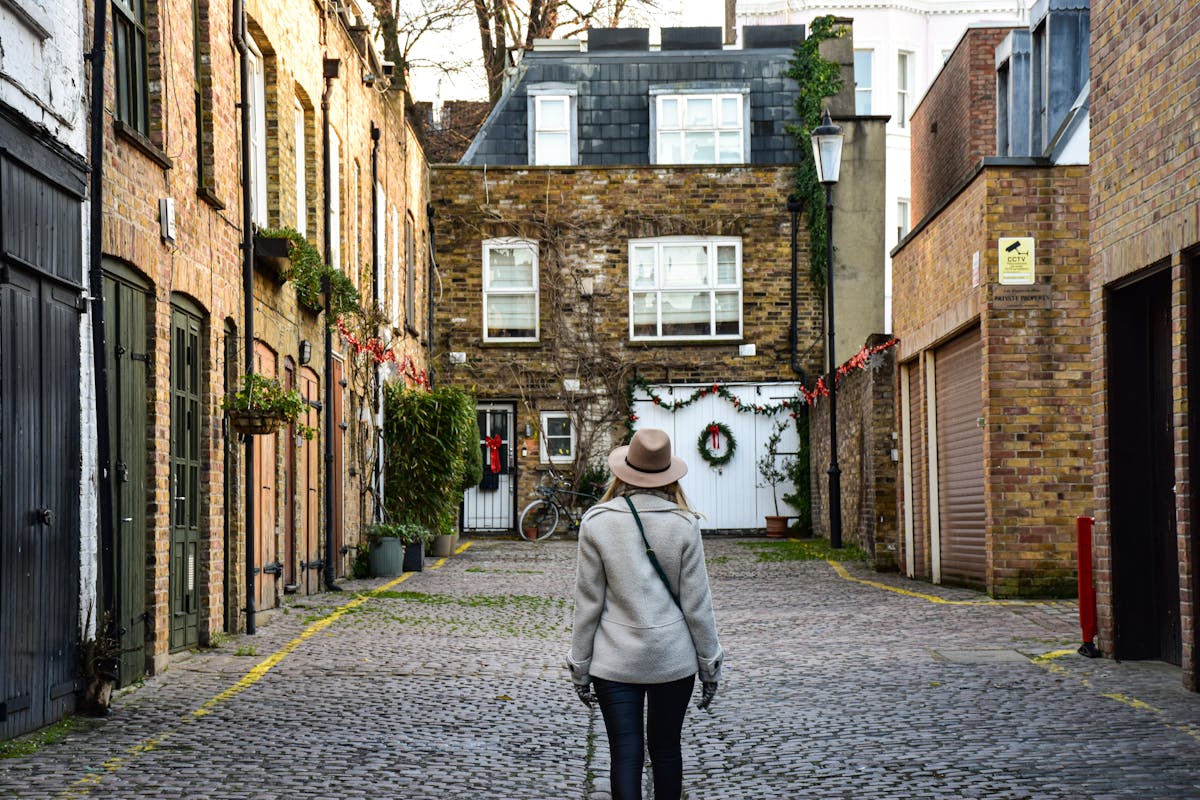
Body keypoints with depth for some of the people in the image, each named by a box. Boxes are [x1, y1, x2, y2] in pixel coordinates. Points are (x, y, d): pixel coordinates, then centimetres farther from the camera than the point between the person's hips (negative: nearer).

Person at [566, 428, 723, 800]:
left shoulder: (597, 522, -7)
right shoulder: (684, 524, -7)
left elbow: (588, 601, -4)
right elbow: (696, 603, -4)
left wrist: (579, 666, 6)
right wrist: (710, 666, 7)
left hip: (614, 661, -1)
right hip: (673, 658, 1)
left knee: (625, 755, 2)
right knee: (666, 749, 15)